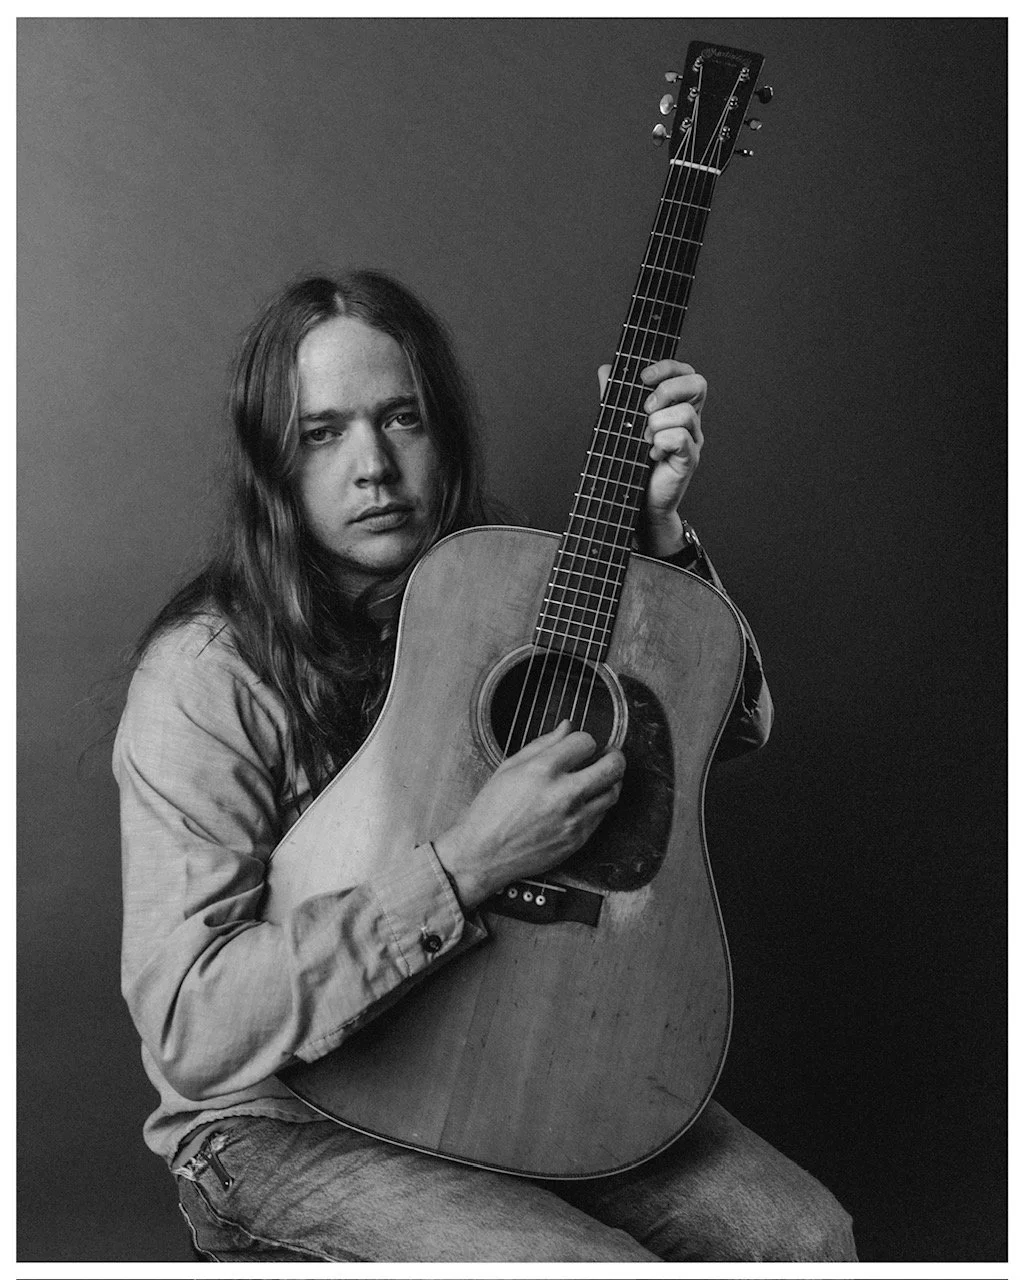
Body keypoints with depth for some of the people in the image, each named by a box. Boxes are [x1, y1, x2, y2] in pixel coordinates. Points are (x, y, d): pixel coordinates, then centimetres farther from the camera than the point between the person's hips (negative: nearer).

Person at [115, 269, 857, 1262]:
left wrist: (655, 528, -10)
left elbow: (733, 719, 5)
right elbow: (186, 1027, -26)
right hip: (288, 1121, -5)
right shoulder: (209, 675, -19)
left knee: (803, 1233, -6)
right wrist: (463, 869, -32)